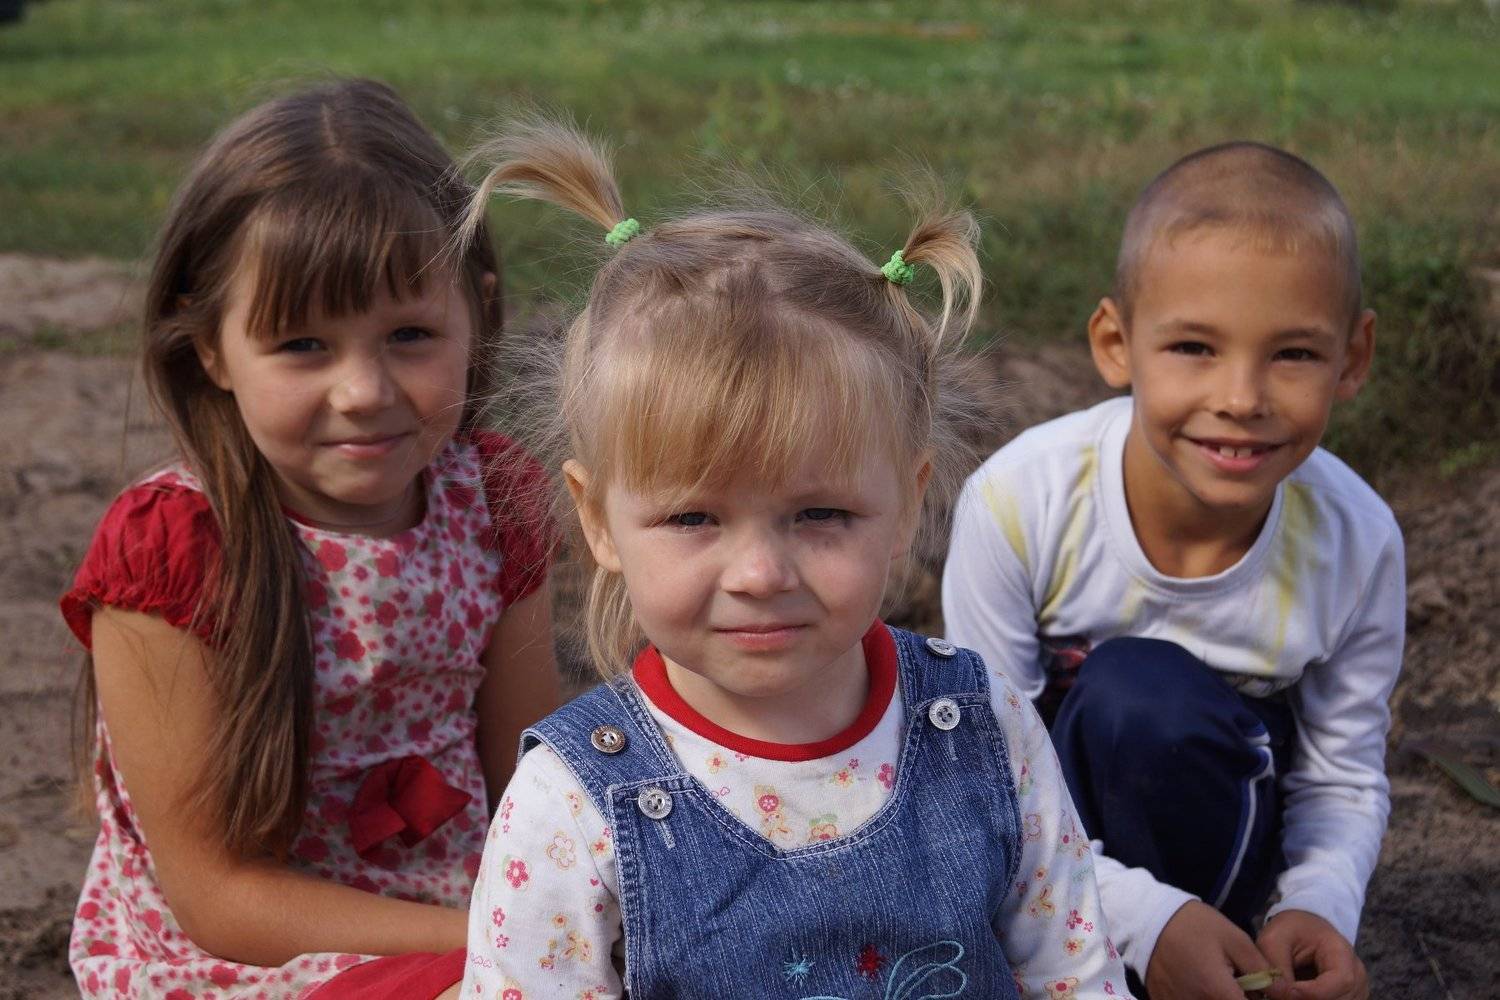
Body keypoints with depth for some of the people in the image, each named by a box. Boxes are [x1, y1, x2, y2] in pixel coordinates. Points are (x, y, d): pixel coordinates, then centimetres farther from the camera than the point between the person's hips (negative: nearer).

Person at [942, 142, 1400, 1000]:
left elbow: (1344, 781, -5)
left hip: (1204, 823, 0)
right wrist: (1143, 915, -33)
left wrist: (1321, 904, -27)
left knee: (1139, 693, -32)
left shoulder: (1356, 542, -20)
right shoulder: (1019, 501, -26)